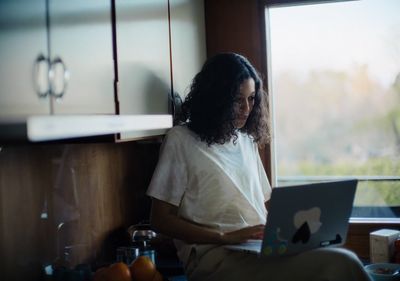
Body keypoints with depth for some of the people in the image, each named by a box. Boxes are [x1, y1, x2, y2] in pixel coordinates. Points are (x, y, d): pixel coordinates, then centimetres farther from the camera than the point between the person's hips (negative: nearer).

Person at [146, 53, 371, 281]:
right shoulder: (181, 140, 1)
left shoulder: (247, 140, 20)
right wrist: (227, 237, -14)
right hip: (215, 257, -6)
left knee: (342, 262, -26)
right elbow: (161, 219, -2)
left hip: (260, 249, 6)